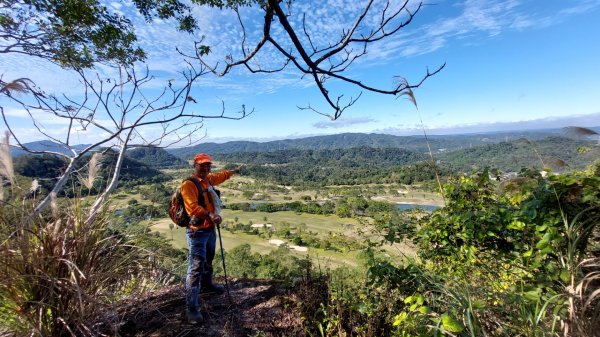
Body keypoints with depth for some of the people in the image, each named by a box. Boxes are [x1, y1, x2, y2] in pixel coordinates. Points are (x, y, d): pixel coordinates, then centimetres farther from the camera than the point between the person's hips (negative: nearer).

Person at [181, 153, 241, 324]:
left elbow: (220, 176, 29)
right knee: (196, 266, -8)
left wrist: (234, 171, 43)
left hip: (210, 228, 9)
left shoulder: (208, 179, 8)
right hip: (197, 230, -9)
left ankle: (206, 285, 48)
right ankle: (192, 307, 1)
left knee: (208, 260, 26)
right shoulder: (189, 184, -17)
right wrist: (211, 215, -38)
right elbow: (192, 207, -28)